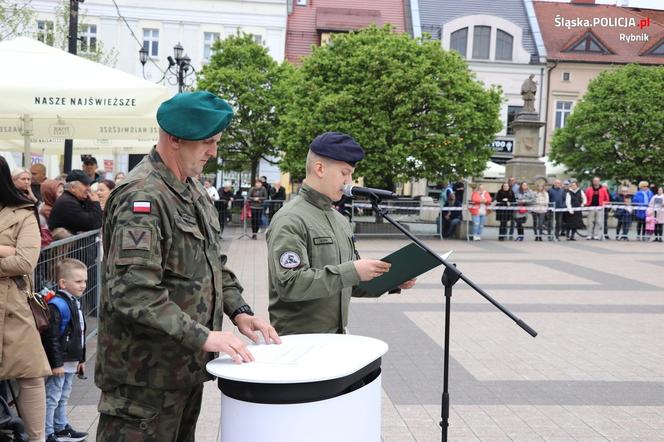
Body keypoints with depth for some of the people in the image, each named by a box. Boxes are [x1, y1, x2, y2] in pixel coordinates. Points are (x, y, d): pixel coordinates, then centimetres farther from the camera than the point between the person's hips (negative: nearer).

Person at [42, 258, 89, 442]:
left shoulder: (75, 303, 12)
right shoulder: (57, 305, -20)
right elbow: (51, 338, -22)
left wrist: (81, 359, 22)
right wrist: (56, 363, -22)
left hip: (70, 362, 10)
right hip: (58, 363, -10)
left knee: (63, 398, 20)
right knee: (52, 399, -1)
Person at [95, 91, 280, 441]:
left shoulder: (194, 189, 11)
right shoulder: (141, 196, -19)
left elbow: (214, 262, 19)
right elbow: (133, 292, -28)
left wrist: (238, 311, 5)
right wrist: (202, 336, -27)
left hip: (188, 367, 9)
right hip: (146, 375, -9)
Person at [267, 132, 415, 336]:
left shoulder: (340, 220, 15)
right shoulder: (290, 220, -13)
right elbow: (289, 284, -23)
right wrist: (351, 271, -25)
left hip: (337, 336, 8)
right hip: (299, 340, -8)